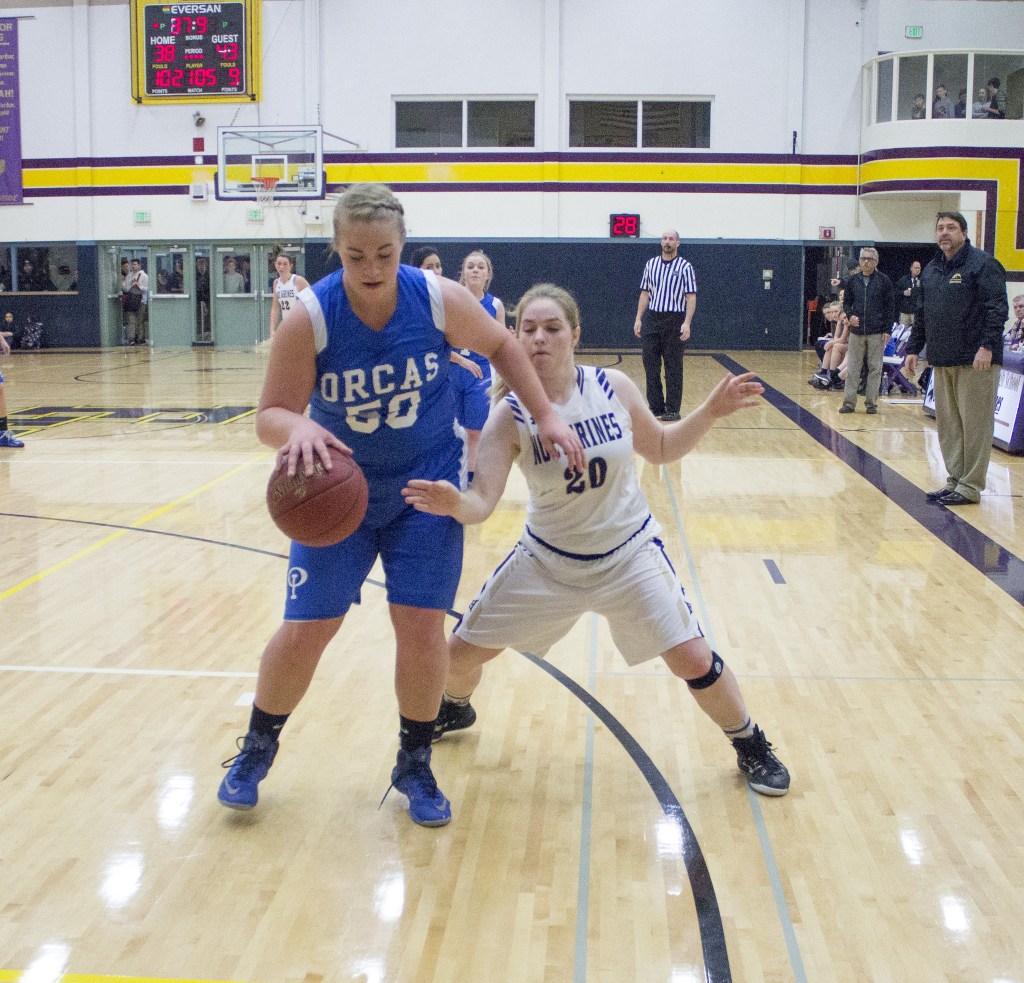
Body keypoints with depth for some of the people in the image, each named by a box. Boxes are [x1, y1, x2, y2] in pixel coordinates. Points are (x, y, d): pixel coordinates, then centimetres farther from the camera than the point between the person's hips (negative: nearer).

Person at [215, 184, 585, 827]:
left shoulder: (439, 299, -17)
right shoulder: (310, 318, -21)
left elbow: (501, 345, 2)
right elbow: (272, 414, -19)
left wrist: (546, 415, -5)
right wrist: (299, 430, -42)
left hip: (427, 486, 1)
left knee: (421, 626, -5)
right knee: (304, 631, 0)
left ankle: (415, 763, 20)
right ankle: (258, 748, 28)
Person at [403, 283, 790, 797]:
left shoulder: (614, 387, -13)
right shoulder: (509, 415, -17)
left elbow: (661, 448, 4)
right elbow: (483, 500, -25)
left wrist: (709, 412, -11)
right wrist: (454, 504, -48)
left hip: (629, 553, 0)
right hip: (547, 560, 1)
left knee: (694, 661, -6)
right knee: (462, 649, 5)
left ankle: (750, 745, 22)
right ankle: (453, 709, 42)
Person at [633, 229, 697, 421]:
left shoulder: (685, 267, -2)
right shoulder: (651, 264, 10)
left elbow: (691, 297, -6)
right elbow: (645, 293, 14)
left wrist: (687, 323, -17)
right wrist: (638, 318, 6)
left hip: (674, 321, -4)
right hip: (652, 319, 4)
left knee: (673, 367, 1)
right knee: (650, 365, 4)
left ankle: (672, 409, 6)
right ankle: (656, 407, 12)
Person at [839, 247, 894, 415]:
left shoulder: (884, 281, 0)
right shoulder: (853, 281, 7)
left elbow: (890, 307, 0)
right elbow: (846, 302, 14)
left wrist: (888, 330, -6)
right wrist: (850, 315, -7)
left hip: (877, 332, -2)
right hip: (856, 332, 2)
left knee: (875, 368, 2)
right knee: (852, 368, 3)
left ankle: (871, 402, 8)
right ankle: (849, 402, 6)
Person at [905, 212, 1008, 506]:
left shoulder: (983, 264, -5)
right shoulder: (930, 270, 17)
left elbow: (997, 309, -12)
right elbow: (922, 314, 23)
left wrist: (987, 346, -20)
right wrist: (913, 348, 18)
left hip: (975, 361, -7)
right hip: (942, 361, 7)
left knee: (974, 423, -3)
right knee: (947, 424, 10)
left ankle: (971, 485, 1)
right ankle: (955, 479, 18)